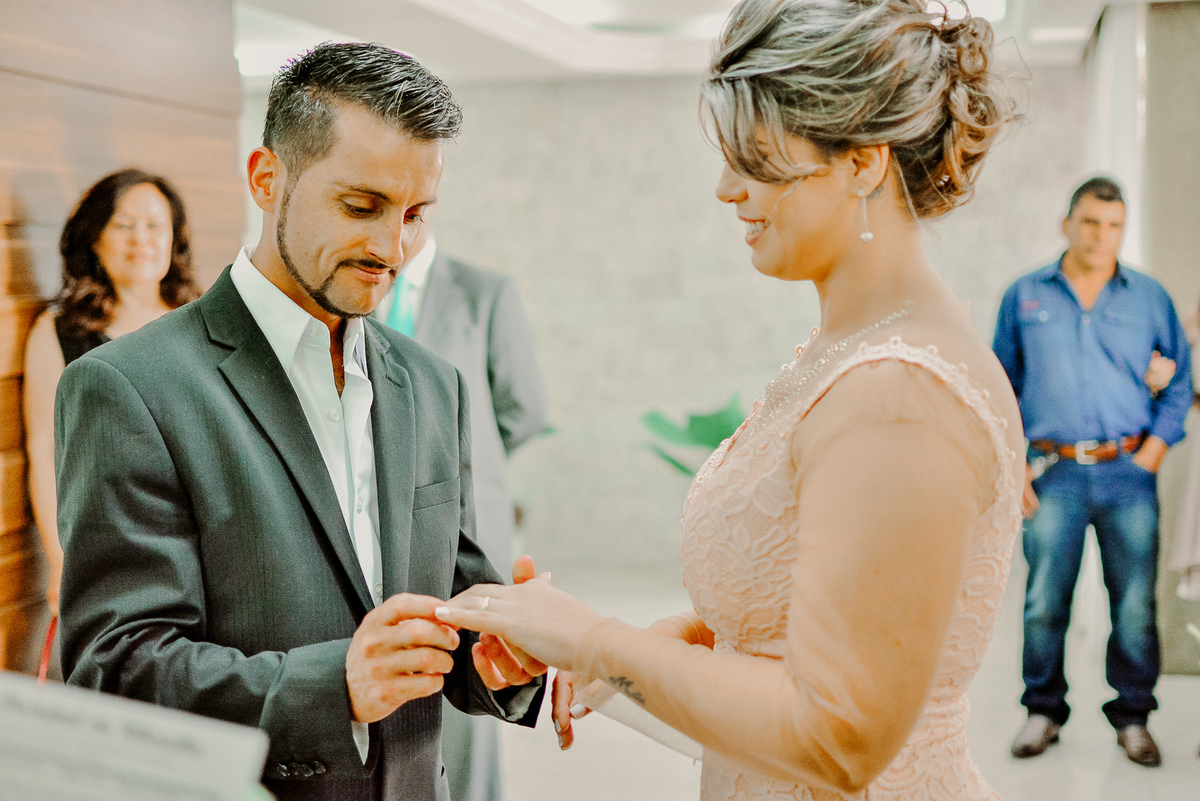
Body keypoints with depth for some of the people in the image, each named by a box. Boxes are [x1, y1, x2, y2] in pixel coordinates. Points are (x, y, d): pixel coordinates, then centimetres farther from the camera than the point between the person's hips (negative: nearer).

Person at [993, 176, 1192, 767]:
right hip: (1054, 474, 0)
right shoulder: (1024, 297, 7)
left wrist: (1151, 455, 0)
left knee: (1136, 606, 2)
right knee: (1044, 602, 2)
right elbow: (1001, 387, 9)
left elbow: (1179, 382, 11)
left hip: (1128, 475, 1)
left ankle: (1133, 717, 16)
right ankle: (1044, 710, 17)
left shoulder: (1150, 298, 8)